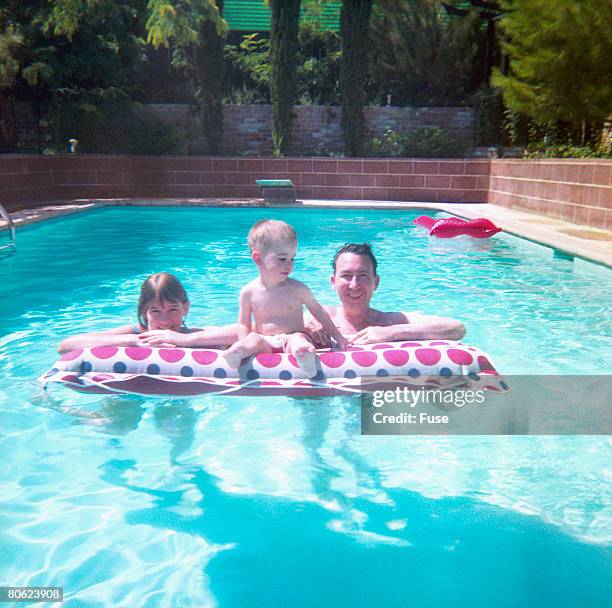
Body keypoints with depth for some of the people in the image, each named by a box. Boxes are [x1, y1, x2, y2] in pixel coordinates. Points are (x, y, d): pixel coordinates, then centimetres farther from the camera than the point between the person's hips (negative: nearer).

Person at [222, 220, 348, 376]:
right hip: (266, 344, 2)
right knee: (254, 338, -27)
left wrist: (338, 338, 9)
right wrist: (245, 347, -12)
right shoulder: (249, 292, 0)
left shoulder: (298, 289, -2)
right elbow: (243, 324, 6)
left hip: (292, 338, -1)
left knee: (298, 339, -32)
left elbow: (320, 314, 8)